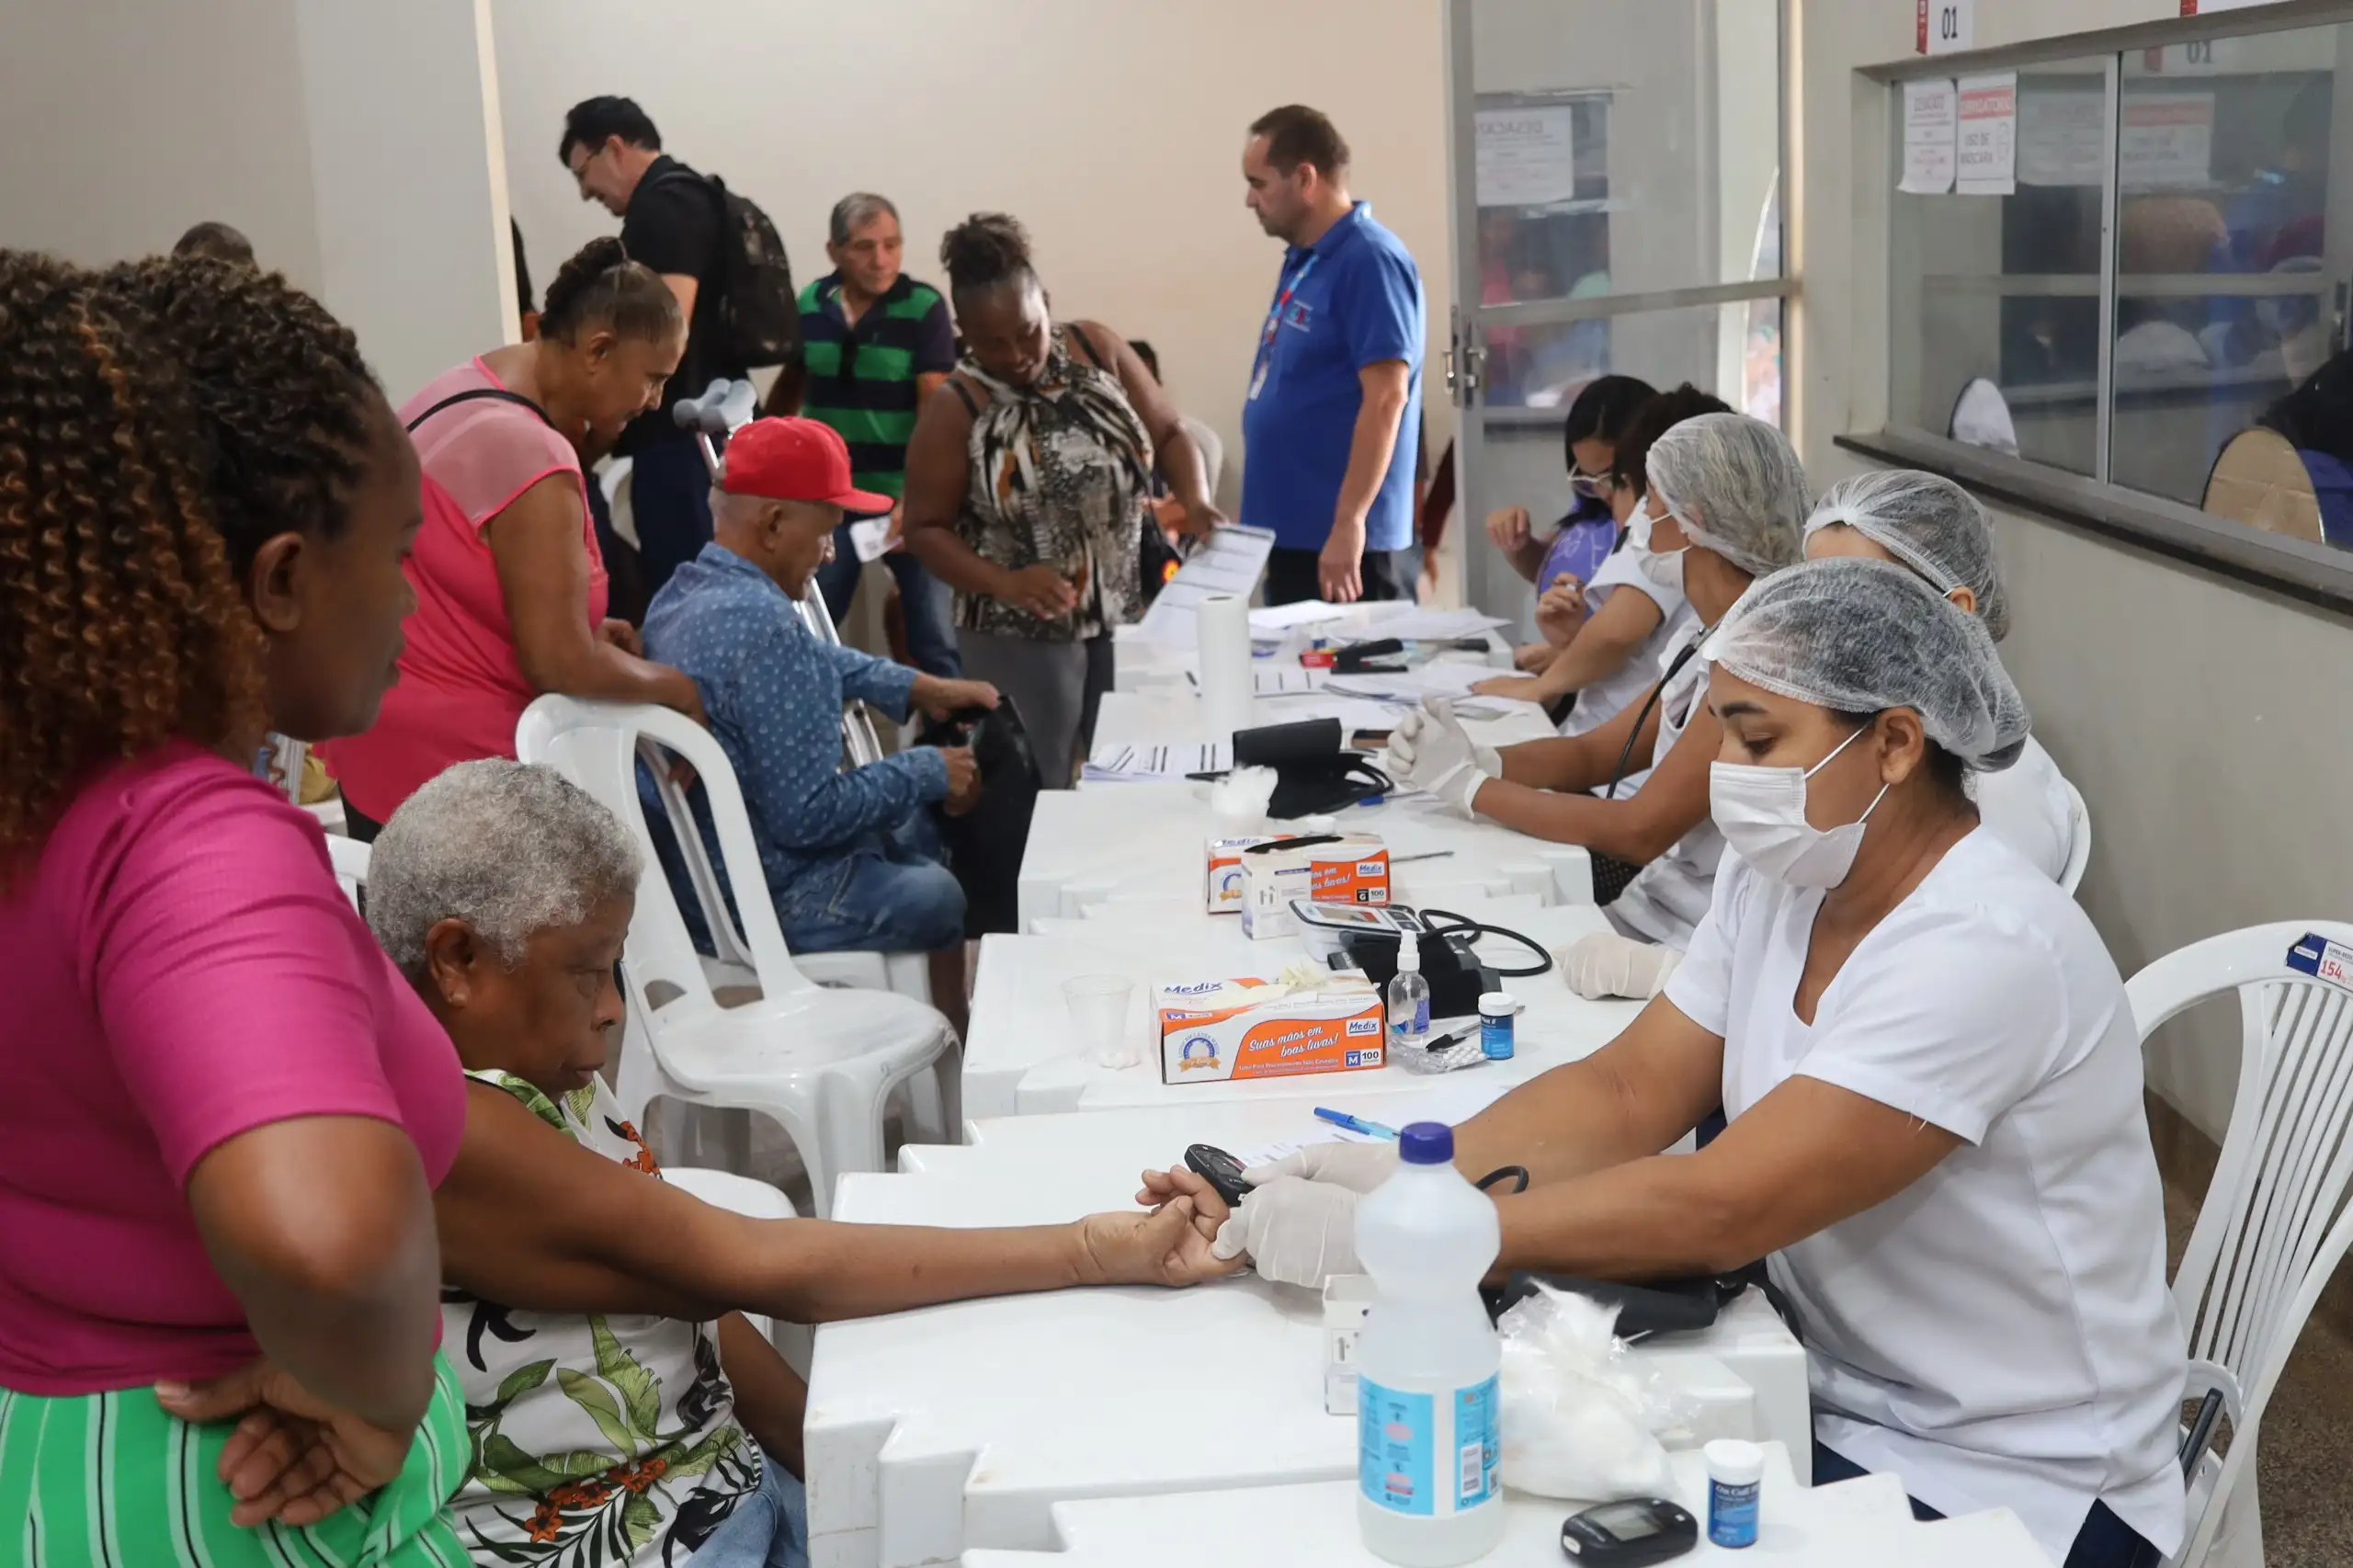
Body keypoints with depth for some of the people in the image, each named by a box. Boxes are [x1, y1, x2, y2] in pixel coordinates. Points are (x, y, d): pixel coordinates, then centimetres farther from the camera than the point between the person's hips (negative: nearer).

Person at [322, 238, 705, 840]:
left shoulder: (464, 387, 6)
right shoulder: (534, 457, -24)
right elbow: (561, 667, -24)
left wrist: (582, 629, 8)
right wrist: (676, 688, -8)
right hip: (450, 767, -10)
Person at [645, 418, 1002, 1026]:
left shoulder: (684, 590, 1)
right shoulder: (763, 627, -29)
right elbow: (810, 815, -28)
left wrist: (921, 687, 18)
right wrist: (929, 773, -15)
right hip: (769, 902, -10)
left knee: (918, 828, 25)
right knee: (948, 899, 10)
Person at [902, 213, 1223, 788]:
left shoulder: (1099, 348, -1)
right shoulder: (956, 409, -9)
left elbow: (1169, 432, 8)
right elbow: (925, 528, -6)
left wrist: (1196, 503, -12)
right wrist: (1004, 584, -22)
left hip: (1131, 616, 3)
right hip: (1020, 637, -3)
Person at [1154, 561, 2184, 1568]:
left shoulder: (1985, 951, -26)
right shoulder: (1780, 879, 0)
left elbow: (1713, 1210, -30)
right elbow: (1626, 1095, -2)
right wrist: (1392, 1175, -17)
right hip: (1834, 1399, 6)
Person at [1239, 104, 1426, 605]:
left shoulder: (1368, 261, -14)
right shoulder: (1303, 260, 13)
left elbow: (1386, 398, -22)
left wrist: (1349, 523, -26)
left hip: (1340, 542, -9)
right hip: (1293, 533, 9)